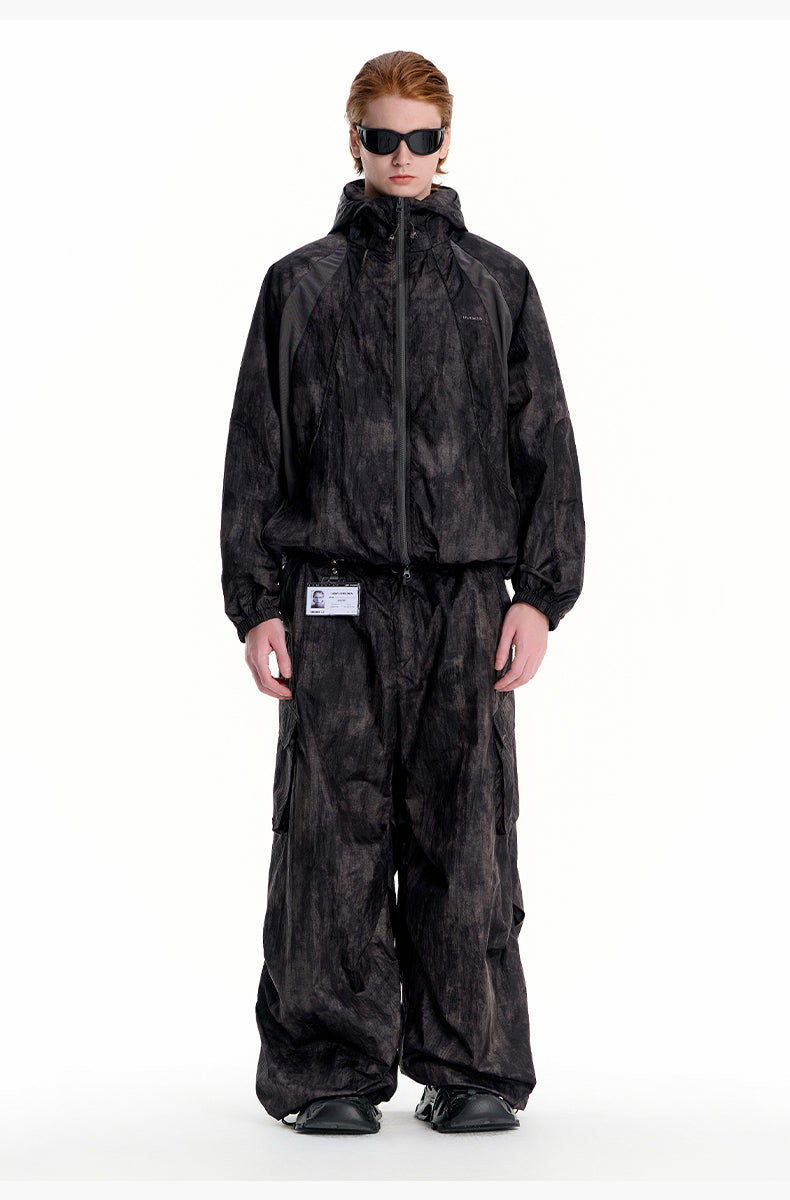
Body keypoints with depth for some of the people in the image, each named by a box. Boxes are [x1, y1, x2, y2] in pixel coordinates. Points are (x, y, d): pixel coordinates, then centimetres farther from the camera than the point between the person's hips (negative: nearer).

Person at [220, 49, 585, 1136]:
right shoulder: (300, 284, 11)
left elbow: (545, 446, 10)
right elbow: (256, 454, 9)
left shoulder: (499, 284, 12)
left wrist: (540, 596, 0)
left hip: (468, 601, 1)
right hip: (336, 605, 0)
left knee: (467, 841, 0)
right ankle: (329, 1071, 7)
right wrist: (256, 606, 0)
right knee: (332, 839, -2)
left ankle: (471, 1068, 10)